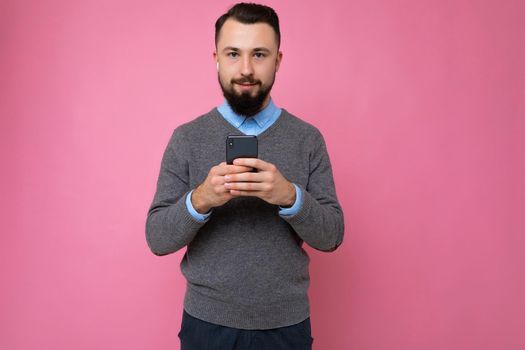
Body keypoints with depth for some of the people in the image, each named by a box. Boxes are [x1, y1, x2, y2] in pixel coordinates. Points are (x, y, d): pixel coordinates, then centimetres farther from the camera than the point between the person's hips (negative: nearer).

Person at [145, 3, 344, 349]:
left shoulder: (308, 138, -4)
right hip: (207, 322, 0)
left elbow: (332, 236, -6)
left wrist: (290, 196, -25)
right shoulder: (186, 138, -5)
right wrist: (199, 200, -25)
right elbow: (158, 239, -6)